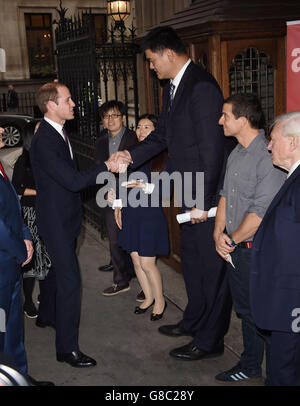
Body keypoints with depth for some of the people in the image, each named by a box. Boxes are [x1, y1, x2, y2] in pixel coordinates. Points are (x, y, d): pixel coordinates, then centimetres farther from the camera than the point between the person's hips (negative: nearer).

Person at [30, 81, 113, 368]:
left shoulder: (58, 133, 7)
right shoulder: (43, 141, -25)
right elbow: (73, 180, -29)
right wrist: (106, 167, -22)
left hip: (65, 217, 10)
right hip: (56, 220, -10)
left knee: (59, 268, 25)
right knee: (70, 280, -7)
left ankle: (46, 315, 48)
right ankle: (67, 348, 3)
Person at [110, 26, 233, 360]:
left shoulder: (202, 86, -19)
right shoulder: (171, 88, 12)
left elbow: (211, 147, -22)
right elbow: (162, 135, 19)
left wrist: (203, 201, -21)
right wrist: (131, 154, 6)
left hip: (208, 195, -10)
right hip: (189, 194, 10)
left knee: (211, 265, 3)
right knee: (191, 260, 21)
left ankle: (210, 340, 19)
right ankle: (194, 321, 41)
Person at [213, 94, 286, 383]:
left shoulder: (268, 156, -21)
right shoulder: (236, 153, 9)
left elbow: (262, 211, -23)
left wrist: (232, 240, -11)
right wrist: (219, 233, 1)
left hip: (257, 249, -9)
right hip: (235, 248, 9)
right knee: (245, 309, 19)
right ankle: (250, 367, 34)